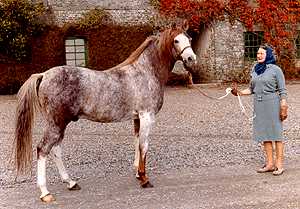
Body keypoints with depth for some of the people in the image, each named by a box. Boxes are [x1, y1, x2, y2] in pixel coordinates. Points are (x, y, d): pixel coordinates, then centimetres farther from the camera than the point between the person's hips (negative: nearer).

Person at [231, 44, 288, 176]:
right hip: (258, 104, 6)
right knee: (264, 133, 8)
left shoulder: (275, 70, -6)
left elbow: (282, 91, -7)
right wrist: (240, 92, 1)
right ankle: (270, 163, 17)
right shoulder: (255, 70, 10)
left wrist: (283, 108, -12)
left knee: (276, 132, 0)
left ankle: (279, 164, 6)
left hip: (272, 103, -6)